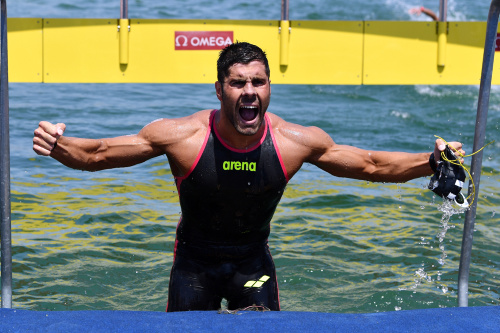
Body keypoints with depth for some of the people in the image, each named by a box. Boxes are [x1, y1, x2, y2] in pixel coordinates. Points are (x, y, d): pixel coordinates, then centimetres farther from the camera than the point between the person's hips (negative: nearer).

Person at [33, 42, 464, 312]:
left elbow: (372, 165, -5)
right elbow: (94, 154, -16)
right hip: (195, 260, -1)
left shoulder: (297, 141, -18)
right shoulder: (182, 136, -23)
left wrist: (432, 162, -17)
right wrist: (56, 146, -36)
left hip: (254, 260, 1)